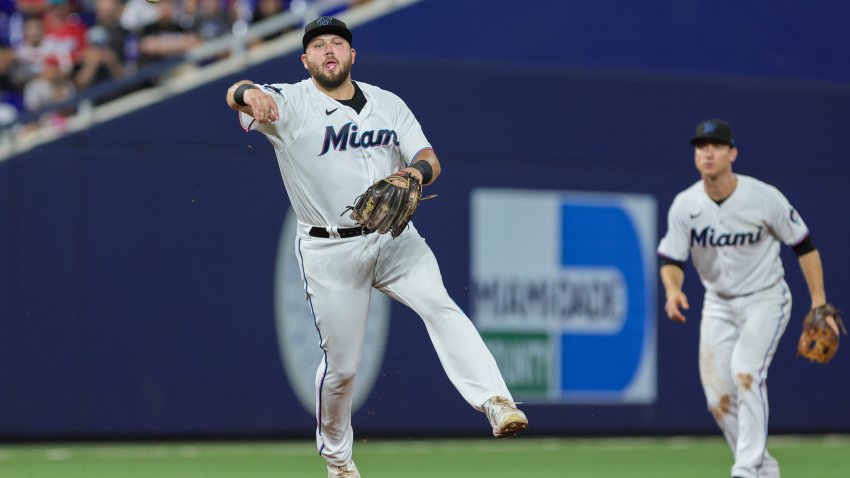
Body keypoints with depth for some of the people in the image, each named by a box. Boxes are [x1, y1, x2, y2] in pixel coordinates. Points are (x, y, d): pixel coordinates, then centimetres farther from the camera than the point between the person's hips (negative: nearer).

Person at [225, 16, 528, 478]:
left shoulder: (388, 104, 10)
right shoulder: (291, 103, -4)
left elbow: (429, 158, 4)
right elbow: (236, 95, -23)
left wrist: (417, 172, -22)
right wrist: (248, 94, -49)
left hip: (393, 238, 2)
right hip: (329, 251, -2)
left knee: (439, 305, -24)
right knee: (341, 364, 2)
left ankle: (495, 403, -35)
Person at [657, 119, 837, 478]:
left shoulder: (765, 197, -17)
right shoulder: (684, 205, -9)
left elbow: (804, 245, -7)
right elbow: (671, 260, -6)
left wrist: (819, 304, -10)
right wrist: (673, 289, -30)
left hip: (766, 300, -4)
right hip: (718, 305, 4)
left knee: (746, 371, -27)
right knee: (718, 400, 1)